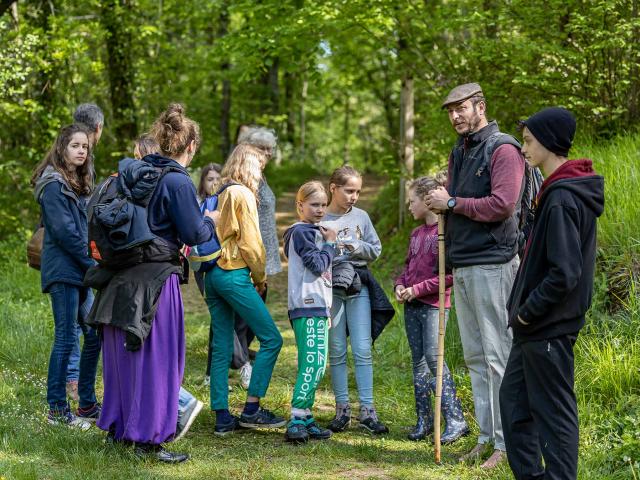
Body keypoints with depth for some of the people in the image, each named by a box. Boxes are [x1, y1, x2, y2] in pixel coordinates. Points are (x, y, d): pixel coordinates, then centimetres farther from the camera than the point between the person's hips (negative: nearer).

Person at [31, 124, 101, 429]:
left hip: (79, 273, 9)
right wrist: (93, 264, -12)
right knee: (66, 338, -6)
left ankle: (87, 404, 18)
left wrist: (91, 264, 5)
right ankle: (57, 409, 1)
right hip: (63, 270, -9)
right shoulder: (54, 185, -10)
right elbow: (63, 231, -16)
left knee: (94, 335, 9)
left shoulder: (78, 184, 17)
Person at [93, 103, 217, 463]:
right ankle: (149, 439, 4)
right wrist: (210, 221, 9)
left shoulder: (131, 171, 8)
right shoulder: (178, 181, -14)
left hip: (123, 278, 7)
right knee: (156, 357, 1)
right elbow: (194, 234, -12)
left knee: (124, 353, 17)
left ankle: (119, 427, 28)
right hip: (157, 280, -7)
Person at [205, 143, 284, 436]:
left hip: (213, 274, 9)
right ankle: (251, 410, -3)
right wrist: (260, 277, 1)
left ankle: (222, 417, 7)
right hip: (234, 275, -9)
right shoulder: (243, 194, -7)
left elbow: (216, 235, 12)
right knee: (271, 339, -2)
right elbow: (250, 242, -11)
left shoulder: (221, 195, 16)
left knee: (222, 347, 8)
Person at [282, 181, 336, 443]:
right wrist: (330, 243, -1)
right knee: (312, 364, -16)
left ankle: (305, 419, 12)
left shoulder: (314, 232, 23)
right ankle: (296, 422, -19)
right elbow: (317, 265, -16)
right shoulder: (301, 232, -8)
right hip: (307, 307, -10)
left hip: (318, 307, 10)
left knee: (316, 366, 9)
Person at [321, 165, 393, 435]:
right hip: (329, 288, -1)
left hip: (358, 289, 1)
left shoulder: (361, 217, 7)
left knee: (363, 350, -2)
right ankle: (342, 408, 12)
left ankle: (367, 410, 0)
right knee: (336, 352, 5)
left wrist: (358, 247, -10)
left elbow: (376, 250, 8)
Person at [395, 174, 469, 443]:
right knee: (418, 361, 8)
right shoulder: (416, 233, 14)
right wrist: (400, 285, 3)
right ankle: (424, 421, 14)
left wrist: (418, 289, -15)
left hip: (434, 304, -8)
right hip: (412, 306, 8)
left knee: (433, 357, -14)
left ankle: (455, 420, -8)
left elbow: (451, 274, -16)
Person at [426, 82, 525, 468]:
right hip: (462, 266, 9)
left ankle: (506, 442, -1)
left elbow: (502, 204, -19)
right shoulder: (459, 153, 18)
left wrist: (452, 203, -13)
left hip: (491, 265, -9)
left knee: (498, 356, -6)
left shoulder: (502, 149, -9)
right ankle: (487, 436, 17)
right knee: (475, 357, 11)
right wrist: (441, 205, 5)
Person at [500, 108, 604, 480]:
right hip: (539, 325, 10)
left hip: (549, 327, -10)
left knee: (554, 411, -2)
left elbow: (564, 273, -26)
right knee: (514, 397, 18)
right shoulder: (570, 192, 10)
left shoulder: (561, 200, -21)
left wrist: (528, 310, -15)